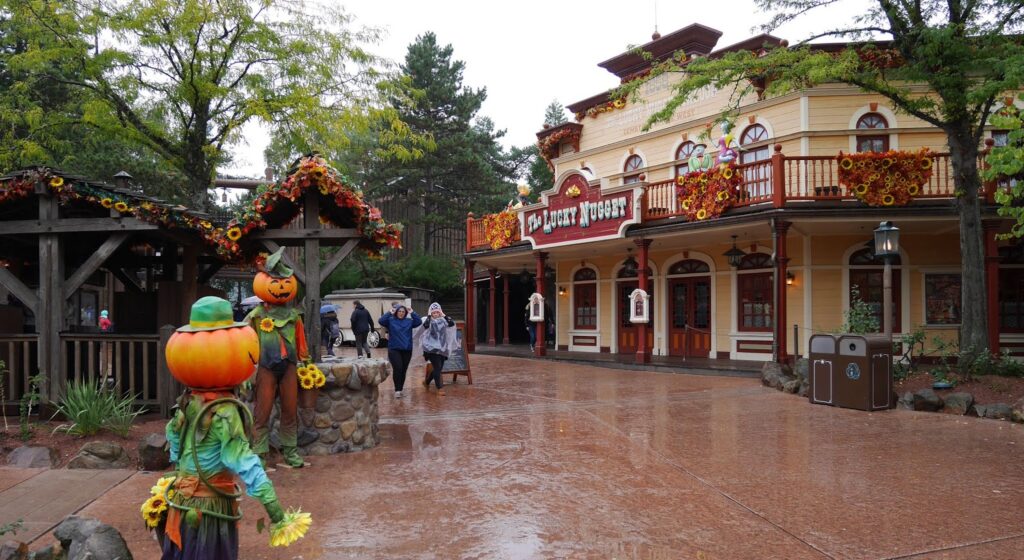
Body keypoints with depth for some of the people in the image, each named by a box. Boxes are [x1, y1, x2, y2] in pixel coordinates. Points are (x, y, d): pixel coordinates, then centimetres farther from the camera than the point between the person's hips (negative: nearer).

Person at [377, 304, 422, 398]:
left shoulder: (409, 321, 6)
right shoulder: (390, 321, 0)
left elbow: (419, 322, -6)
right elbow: (380, 321, -15)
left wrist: (412, 313, -10)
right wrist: (390, 313, -15)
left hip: (407, 350, 3)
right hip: (394, 349, -3)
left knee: (403, 370, 8)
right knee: (397, 369, -16)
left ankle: (400, 389, 20)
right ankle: (397, 390, -9)